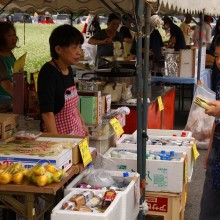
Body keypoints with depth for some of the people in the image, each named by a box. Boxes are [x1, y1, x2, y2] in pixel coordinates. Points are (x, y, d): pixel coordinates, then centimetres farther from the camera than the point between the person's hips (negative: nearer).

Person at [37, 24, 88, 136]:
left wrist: (83, 126, 18)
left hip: (77, 132, 7)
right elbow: (47, 113, -22)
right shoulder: (48, 73, -17)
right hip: (60, 134, -7)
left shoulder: (68, 69, 8)